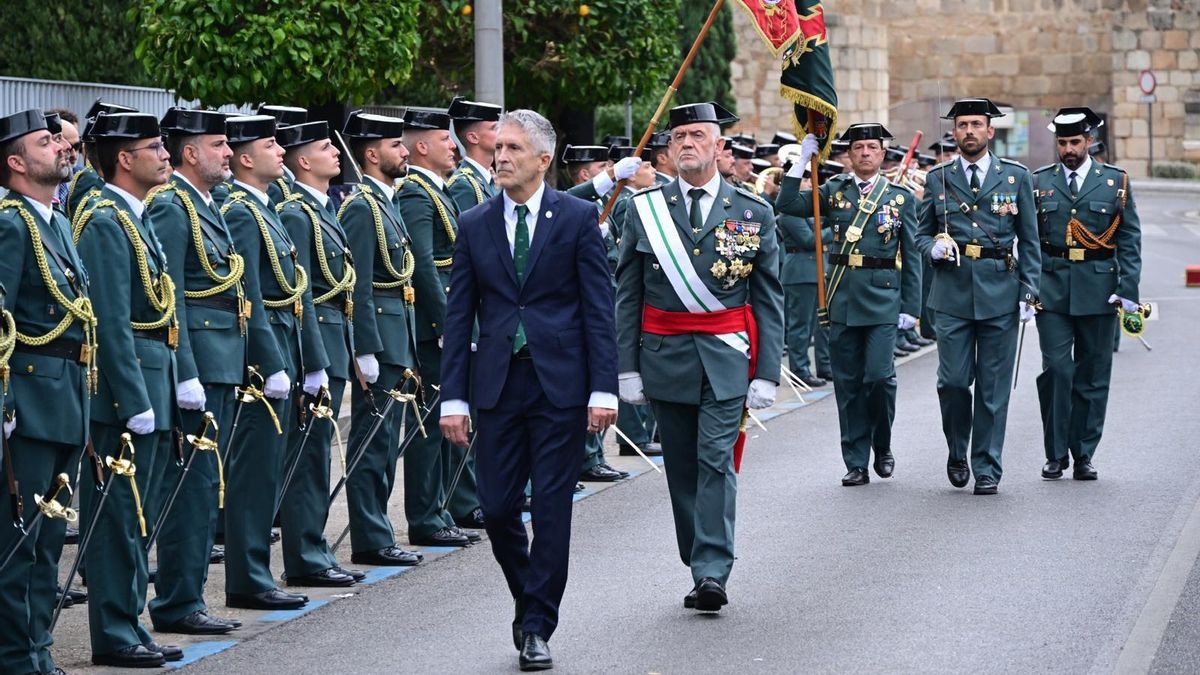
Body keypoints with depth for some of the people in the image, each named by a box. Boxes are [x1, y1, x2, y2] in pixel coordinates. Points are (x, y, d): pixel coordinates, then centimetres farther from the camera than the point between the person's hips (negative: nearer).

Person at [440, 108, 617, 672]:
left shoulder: (578, 218, 0)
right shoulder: (474, 225, 7)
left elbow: (599, 308, -2)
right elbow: (458, 314, 7)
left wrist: (604, 388, -9)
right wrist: (453, 397, 1)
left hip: (560, 383, -3)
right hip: (496, 384, 3)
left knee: (552, 509, -1)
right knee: (497, 507, 2)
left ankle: (537, 626, 7)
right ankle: (529, 600, 25)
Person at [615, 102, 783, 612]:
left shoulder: (753, 213, 3)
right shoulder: (644, 210, 5)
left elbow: (769, 300, 3)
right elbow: (627, 296, 7)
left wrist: (767, 374, -4)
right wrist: (627, 368, 0)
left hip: (726, 359, -2)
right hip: (665, 355, 2)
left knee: (716, 461, -12)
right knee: (682, 469, 7)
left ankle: (713, 572, -14)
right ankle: (701, 573, 16)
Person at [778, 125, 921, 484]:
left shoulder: (901, 197, 6)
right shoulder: (834, 191, 8)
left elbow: (911, 257, 6)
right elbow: (787, 206, -4)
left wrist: (911, 306, 1)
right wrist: (802, 162, -9)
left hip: (882, 298, -2)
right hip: (841, 298, 2)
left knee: (879, 375, -12)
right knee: (848, 383, 4)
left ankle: (882, 446, 13)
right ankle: (856, 463, 11)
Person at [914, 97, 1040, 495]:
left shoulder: (1016, 177, 7)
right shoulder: (938, 179, 8)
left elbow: (1029, 241, 8)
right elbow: (922, 234, 14)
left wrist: (1029, 293, 0)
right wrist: (934, 248, -9)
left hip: (1000, 294, 0)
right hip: (952, 293, 0)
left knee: (994, 386, 1)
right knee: (953, 381, -4)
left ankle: (987, 469, 8)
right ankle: (957, 454, 20)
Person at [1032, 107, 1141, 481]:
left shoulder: (1115, 182, 5)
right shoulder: (1039, 182, 7)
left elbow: (1129, 240, 4)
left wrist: (1127, 290, -5)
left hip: (1098, 290, 0)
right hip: (1052, 289, 0)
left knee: (1092, 375, 5)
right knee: (1056, 369, -7)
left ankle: (1083, 455, 12)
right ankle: (1056, 453, 1)